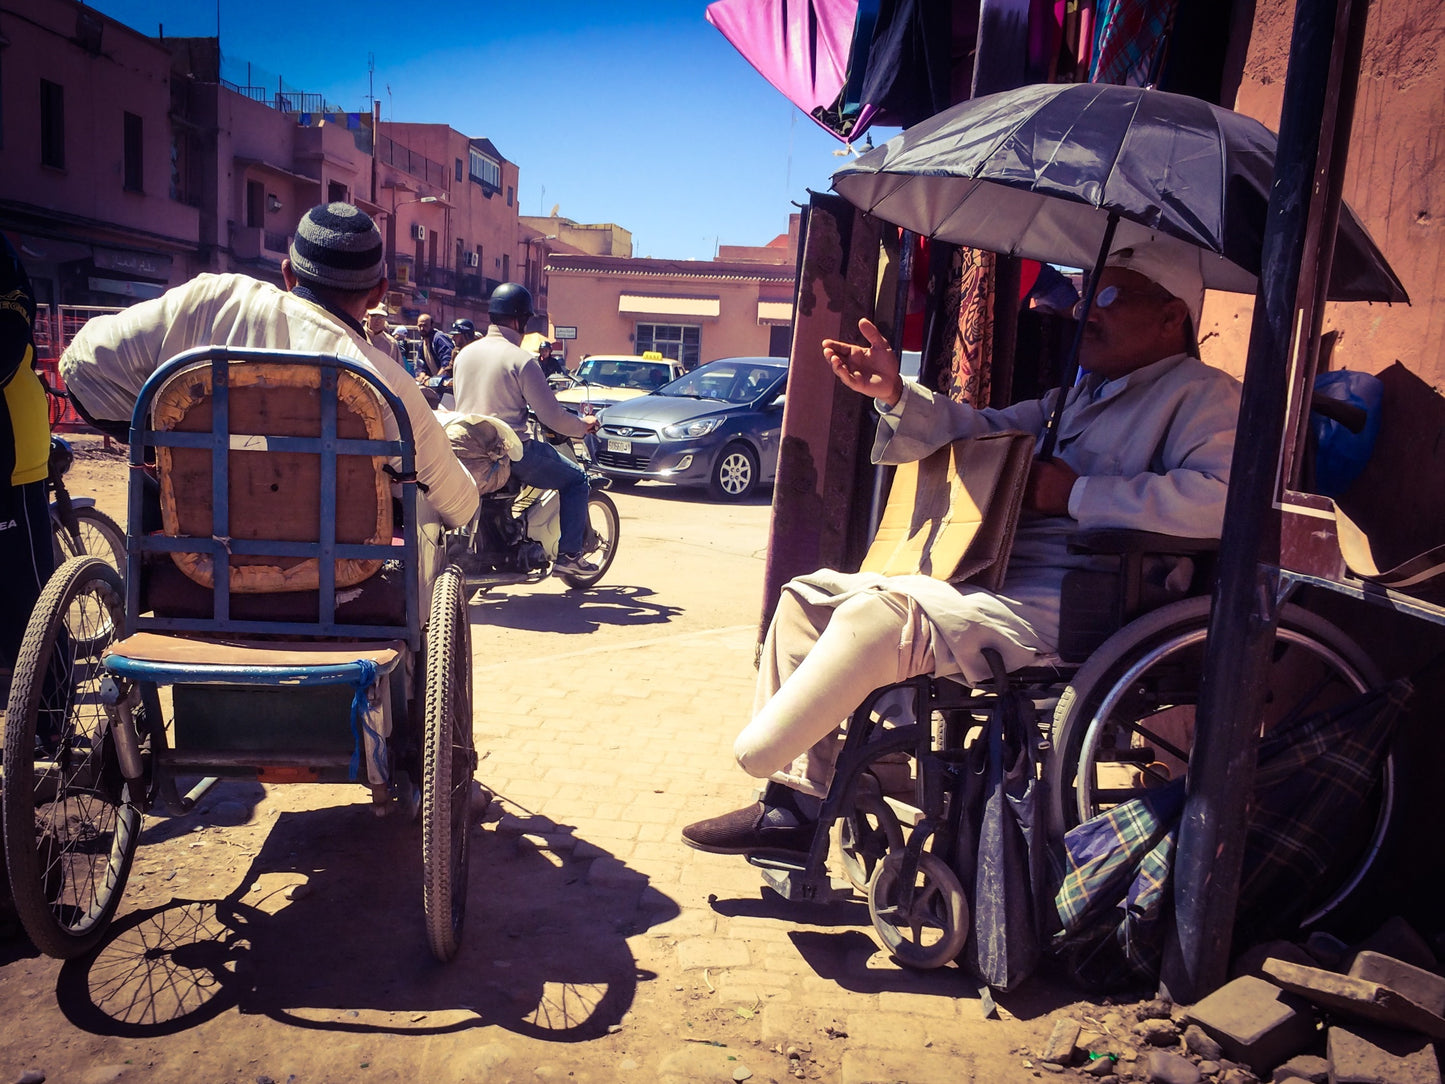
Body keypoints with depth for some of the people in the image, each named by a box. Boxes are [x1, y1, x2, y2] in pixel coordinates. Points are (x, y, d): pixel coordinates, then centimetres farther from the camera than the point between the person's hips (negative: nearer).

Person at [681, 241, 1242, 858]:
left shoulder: (1201, 393, -2)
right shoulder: (1082, 392, 26)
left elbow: (1219, 497, -21)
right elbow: (984, 431, 24)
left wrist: (1076, 494, -16)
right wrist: (894, 393, 7)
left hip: (1067, 605, -10)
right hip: (996, 578, 10)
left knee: (875, 616, -30)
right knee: (808, 597, 6)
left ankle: (759, 757, -7)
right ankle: (794, 804, 6)